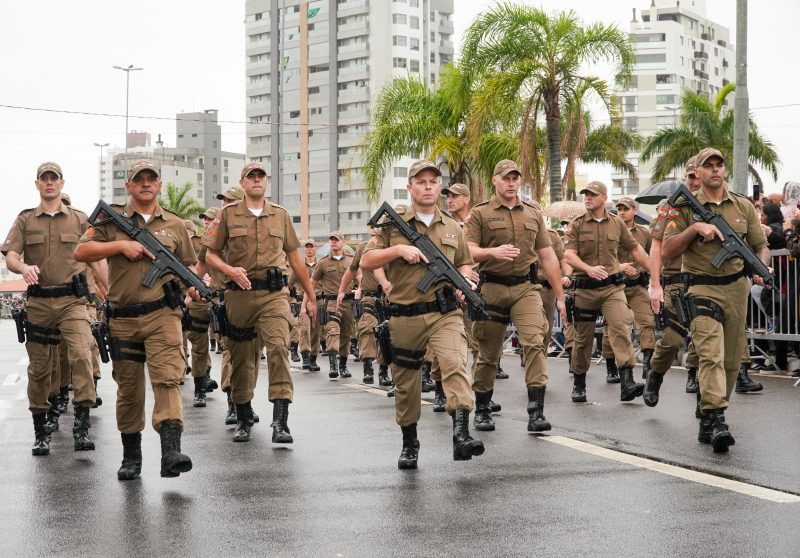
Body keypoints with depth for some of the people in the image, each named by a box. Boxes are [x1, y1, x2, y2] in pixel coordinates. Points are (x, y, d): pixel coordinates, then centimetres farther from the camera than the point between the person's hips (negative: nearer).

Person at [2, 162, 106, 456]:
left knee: (81, 355, -20)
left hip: (72, 300, -1)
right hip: (38, 302, 1)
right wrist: (24, 267, -21)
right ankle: (40, 430, 17)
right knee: (39, 368, 6)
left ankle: (82, 425, -19)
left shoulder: (80, 219, 9)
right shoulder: (25, 220, 11)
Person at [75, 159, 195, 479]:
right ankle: (131, 456, 22)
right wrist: (120, 245, -12)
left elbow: (188, 265, 20)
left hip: (162, 314, -1)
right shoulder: (111, 219, 8)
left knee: (167, 380, -17)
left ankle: (171, 452, -26)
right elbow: (81, 252, -1)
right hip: (123, 318, 1)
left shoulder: (174, 225, 13)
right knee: (128, 389, 9)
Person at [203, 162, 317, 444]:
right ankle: (243, 418, 24)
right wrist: (230, 270, -14)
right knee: (241, 357, 8)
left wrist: (311, 296, 18)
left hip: (274, 294, 0)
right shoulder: (228, 215, 7)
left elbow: (294, 257, 17)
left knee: (279, 348, -18)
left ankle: (280, 421, -22)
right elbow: (210, 255, 7)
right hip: (240, 294, 0)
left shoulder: (281, 215, 12)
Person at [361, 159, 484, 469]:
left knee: (455, 364, -25)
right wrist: (398, 249, -13)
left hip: (445, 314, 0)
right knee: (405, 384, 10)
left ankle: (461, 434, -33)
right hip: (405, 318, 0)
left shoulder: (453, 228, 13)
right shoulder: (393, 225, 5)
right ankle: (409, 445, 27)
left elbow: (465, 263, 23)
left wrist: (463, 280, 1)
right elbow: (366, 261, 1)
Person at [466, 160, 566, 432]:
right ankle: (482, 411, 22)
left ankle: (536, 412, -18)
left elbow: (547, 256, 15)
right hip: (492, 288, -2)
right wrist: (493, 251, -26)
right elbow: (468, 251, -6)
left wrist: (560, 295, 13)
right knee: (488, 353, 6)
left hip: (526, 287, 2)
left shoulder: (533, 213, 14)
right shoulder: (480, 214, 4)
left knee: (535, 342, -16)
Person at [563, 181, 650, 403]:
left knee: (621, 328, -16)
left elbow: (635, 249, 18)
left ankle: (627, 382, -23)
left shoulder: (617, 223, 8)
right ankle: (579, 383, 23)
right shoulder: (576, 225, 1)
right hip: (585, 288, 0)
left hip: (613, 286, 1)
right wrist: (589, 269, -27)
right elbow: (569, 255, -10)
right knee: (583, 337, 7)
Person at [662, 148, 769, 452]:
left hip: (737, 288, 4)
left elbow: (761, 246, 14)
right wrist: (694, 227, -17)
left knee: (731, 359, 8)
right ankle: (715, 420, -26)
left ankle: (708, 419, 22)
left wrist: (761, 267, -7)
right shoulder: (686, 207, 0)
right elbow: (667, 250, -5)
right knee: (711, 354, -19)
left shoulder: (743, 206, 10)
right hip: (702, 288, -4)